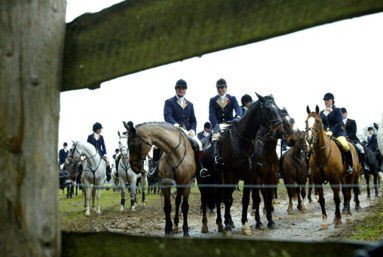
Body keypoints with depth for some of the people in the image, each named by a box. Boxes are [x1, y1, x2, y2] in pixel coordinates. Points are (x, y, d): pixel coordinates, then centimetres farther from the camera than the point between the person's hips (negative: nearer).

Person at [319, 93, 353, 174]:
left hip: (337, 133, -5)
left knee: (345, 146, -31)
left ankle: (349, 166, -14)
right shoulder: (321, 113, 17)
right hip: (324, 134, 5)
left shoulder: (337, 110, 3)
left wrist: (331, 131, -23)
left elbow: (339, 123, -9)